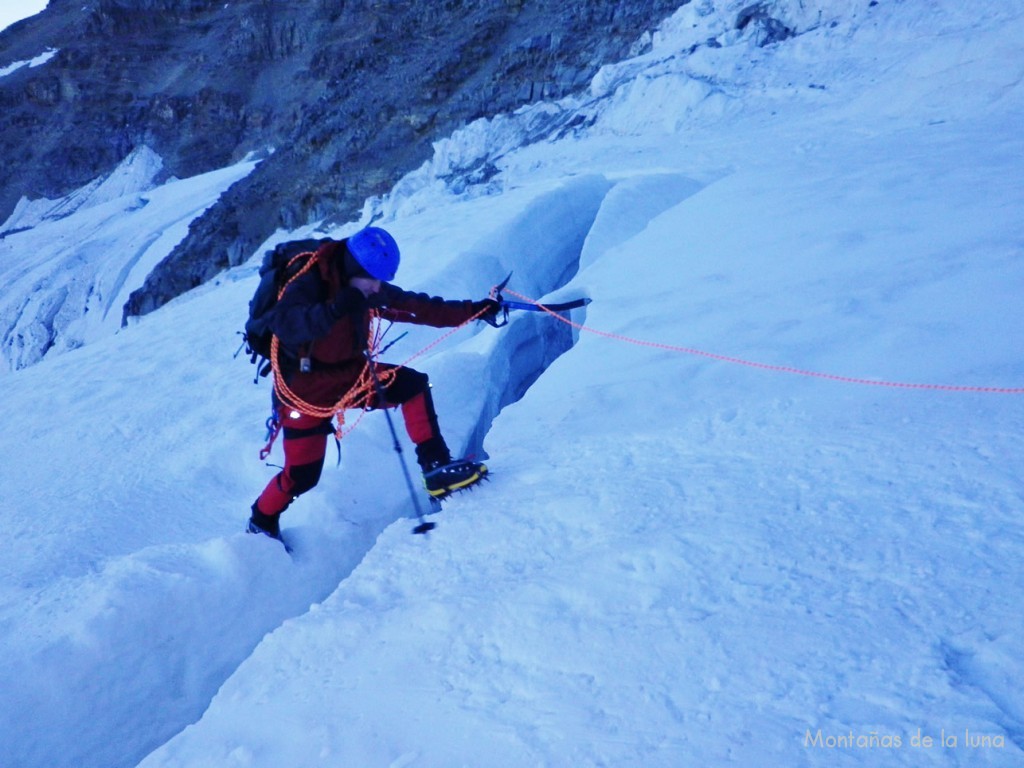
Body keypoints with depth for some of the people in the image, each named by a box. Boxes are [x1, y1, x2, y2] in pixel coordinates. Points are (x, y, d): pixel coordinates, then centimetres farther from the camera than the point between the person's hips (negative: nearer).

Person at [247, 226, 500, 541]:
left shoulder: (368, 289, -5)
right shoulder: (309, 284, -24)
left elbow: (419, 307, 0)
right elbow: (283, 324, -42)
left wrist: (474, 310, -4)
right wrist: (332, 311, -57)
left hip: (349, 373, 6)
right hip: (306, 388, -6)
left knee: (413, 385, -14)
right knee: (302, 475, -1)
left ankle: (436, 465, -8)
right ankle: (261, 522, 28)